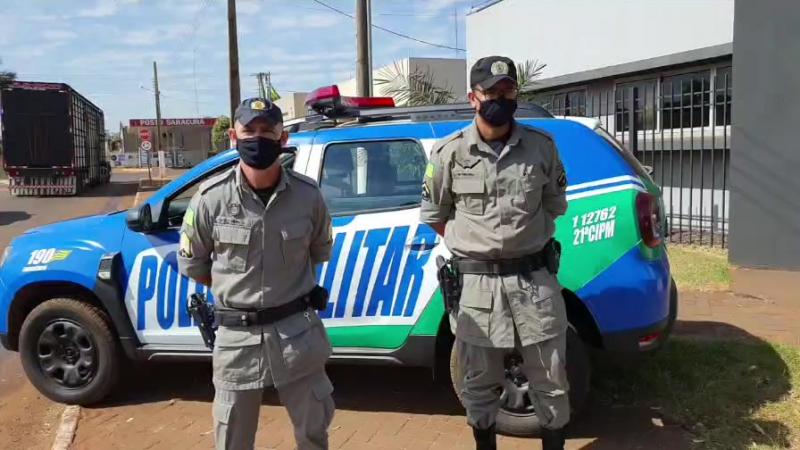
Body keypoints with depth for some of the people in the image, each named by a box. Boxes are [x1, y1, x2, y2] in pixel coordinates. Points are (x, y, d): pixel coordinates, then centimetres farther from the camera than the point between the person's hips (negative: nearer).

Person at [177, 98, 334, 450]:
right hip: (237, 335, 0)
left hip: (297, 331, 1)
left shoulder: (307, 195, -6)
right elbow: (191, 264, 4)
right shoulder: (212, 197, -10)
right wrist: (233, 289, 9)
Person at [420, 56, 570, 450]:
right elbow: (433, 215, 7)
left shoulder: (542, 146, 2)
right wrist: (468, 248, 5)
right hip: (475, 281, -1)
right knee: (479, 382, 11)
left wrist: (528, 238, 9)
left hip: (534, 277, 1)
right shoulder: (449, 152, -3)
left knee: (550, 379, 11)